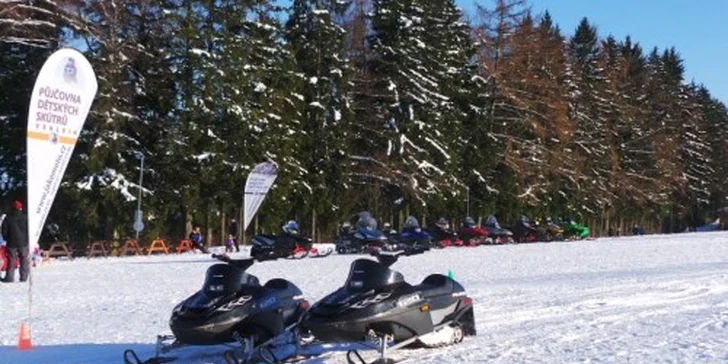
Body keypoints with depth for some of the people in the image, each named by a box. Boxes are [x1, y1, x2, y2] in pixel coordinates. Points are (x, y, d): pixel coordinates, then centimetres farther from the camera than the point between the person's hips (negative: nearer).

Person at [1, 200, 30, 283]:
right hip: (23, 242, -1)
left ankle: (9, 277, 2)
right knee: (24, 260, 7)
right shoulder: (24, 217, -5)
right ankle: (24, 277, 5)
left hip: (11, 243, 1)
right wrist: (27, 239, 10)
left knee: (11, 260, 6)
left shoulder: (8, 218, -2)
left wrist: (7, 239, 15)